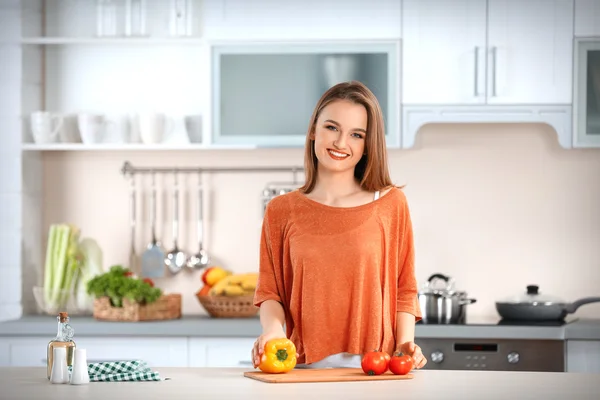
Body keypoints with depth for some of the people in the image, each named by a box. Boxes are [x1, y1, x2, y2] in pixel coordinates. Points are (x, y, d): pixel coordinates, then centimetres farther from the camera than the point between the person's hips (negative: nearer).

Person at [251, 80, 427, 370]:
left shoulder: (391, 204, 8)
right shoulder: (281, 211, 10)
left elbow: (404, 290, 11)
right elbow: (269, 291, 11)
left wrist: (405, 344, -4)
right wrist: (273, 328, -9)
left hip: (373, 368, -1)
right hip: (305, 367, 1)